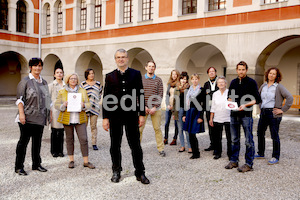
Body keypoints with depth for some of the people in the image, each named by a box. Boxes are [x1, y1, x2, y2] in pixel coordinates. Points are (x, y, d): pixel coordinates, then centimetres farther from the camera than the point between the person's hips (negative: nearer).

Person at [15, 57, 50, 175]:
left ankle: (36, 164, 24)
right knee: (23, 142, 1)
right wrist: (21, 113, -16)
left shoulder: (44, 82, 15)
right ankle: (19, 167, 11)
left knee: (37, 142, 12)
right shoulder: (25, 81, -4)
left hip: (40, 118, 6)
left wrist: (48, 114, 16)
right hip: (28, 118, -6)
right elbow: (20, 99, -7)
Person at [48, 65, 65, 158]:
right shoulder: (51, 85, 2)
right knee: (54, 131, 1)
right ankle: (54, 151, 12)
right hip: (54, 110, -3)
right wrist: (49, 111, -7)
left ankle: (60, 150, 16)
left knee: (61, 131, 6)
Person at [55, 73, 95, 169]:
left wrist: (83, 105, -12)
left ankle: (86, 161, 1)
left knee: (84, 139, -6)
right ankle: (71, 160, 17)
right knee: (69, 139, 5)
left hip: (80, 119, 1)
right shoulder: (62, 92, 7)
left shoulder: (82, 91, 11)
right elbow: (56, 105, 5)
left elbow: (88, 104, 10)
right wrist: (64, 105, -16)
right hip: (67, 119, 0)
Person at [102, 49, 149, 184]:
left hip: (131, 115, -1)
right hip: (114, 116, 1)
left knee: (135, 145, 5)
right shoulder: (110, 76, 5)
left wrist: (142, 114, 0)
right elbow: (106, 98, 4)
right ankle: (116, 171, 26)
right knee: (115, 146, 10)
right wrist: (105, 117, -1)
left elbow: (141, 95, 5)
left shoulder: (136, 74, 5)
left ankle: (140, 173, 17)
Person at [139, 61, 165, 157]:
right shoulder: (141, 79, 5)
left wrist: (154, 107, -9)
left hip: (155, 108, 0)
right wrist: (143, 106, -8)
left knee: (157, 128, 2)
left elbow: (160, 95, 0)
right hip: (143, 107, 0)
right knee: (139, 128, 0)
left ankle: (161, 149, 10)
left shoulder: (158, 80, 5)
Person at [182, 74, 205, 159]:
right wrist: (184, 114, 11)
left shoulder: (201, 90, -4)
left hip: (197, 113, -6)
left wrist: (200, 117, -13)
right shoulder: (189, 90, 14)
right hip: (189, 112, 6)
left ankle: (196, 153, 5)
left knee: (192, 134, -8)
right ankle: (195, 152, 16)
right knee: (191, 134, 5)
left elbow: (203, 104, -7)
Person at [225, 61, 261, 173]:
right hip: (234, 114, 5)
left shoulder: (251, 82, -2)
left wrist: (245, 105, -18)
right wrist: (230, 101, 1)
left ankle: (249, 164, 7)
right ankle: (234, 161, 24)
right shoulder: (233, 82, 13)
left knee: (248, 141, -1)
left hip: (246, 114, -5)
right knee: (234, 140, 13)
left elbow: (257, 100, -5)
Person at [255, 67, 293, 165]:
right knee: (260, 133, 12)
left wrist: (283, 110, -14)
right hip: (263, 113, 6)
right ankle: (261, 153, 27)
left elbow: (290, 98, -13)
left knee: (274, 136, -1)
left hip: (273, 113, -6)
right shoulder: (263, 86, 10)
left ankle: (275, 157, 10)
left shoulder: (279, 87, -7)